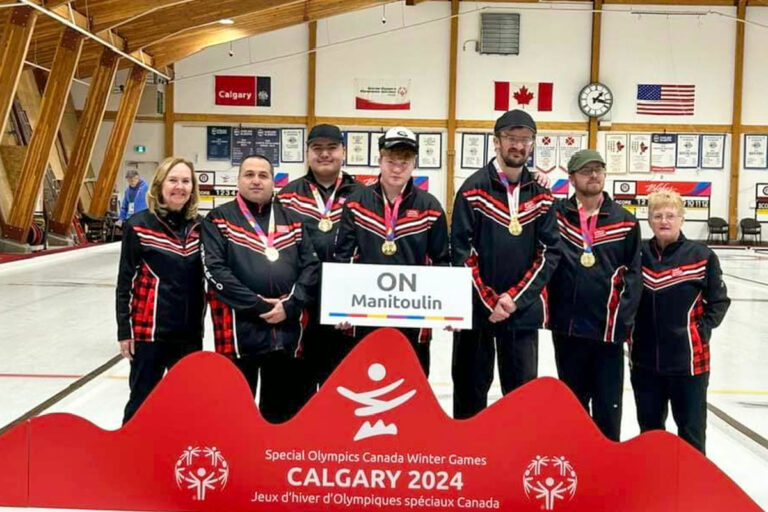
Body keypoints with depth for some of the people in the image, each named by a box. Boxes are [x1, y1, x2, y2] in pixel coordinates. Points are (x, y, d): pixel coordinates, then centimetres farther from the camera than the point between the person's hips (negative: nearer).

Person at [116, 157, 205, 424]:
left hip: (189, 330, 4)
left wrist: (199, 322, 12)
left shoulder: (198, 226, 3)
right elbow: (125, 281, -5)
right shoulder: (139, 224, -8)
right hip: (150, 329, -4)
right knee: (143, 399, 6)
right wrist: (124, 330, -6)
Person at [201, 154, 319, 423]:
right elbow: (214, 270, -9)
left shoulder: (292, 221, 12)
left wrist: (290, 306, -10)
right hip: (239, 330, -3)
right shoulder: (219, 219, 2)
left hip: (287, 331, 3)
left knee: (283, 410, 15)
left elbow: (311, 266, 5)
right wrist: (257, 305, -15)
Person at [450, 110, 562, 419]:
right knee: (470, 385, 7)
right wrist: (490, 301, -12)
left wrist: (515, 298, -9)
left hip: (524, 310, 2)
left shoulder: (542, 194, 5)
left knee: (523, 388, 7)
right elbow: (461, 251, -7)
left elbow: (550, 252, 1)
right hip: (476, 308, -2)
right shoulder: (474, 189, -4)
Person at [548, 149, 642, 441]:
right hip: (567, 327, 1)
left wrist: (623, 317, -4)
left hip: (609, 329, 0)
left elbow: (633, 273, 3)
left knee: (608, 405, 7)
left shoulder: (625, 222, 2)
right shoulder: (555, 214, 1)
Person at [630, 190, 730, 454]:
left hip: (689, 359, -3)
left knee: (691, 427, 9)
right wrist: (630, 328, 0)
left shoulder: (701, 256, -8)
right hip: (645, 359, 3)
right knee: (649, 426, 18)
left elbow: (719, 301, 0)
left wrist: (701, 330, -10)